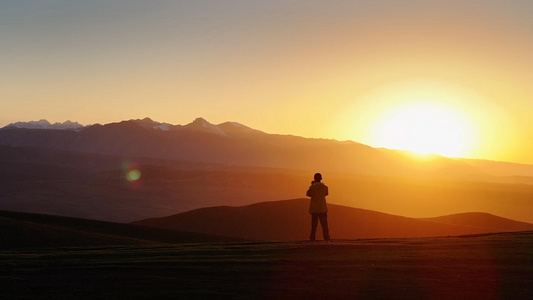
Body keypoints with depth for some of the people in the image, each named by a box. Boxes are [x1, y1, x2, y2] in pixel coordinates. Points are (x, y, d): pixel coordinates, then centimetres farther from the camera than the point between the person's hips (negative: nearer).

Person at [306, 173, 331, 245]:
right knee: (324, 225, 2)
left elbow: (308, 194, 9)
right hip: (322, 208, 1)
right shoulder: (325, 187, -2)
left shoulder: (312, 187, -8)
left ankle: (312, 240, 3)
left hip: (314, 209, -1)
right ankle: (327, 240, -3)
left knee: (314, 225, 5)